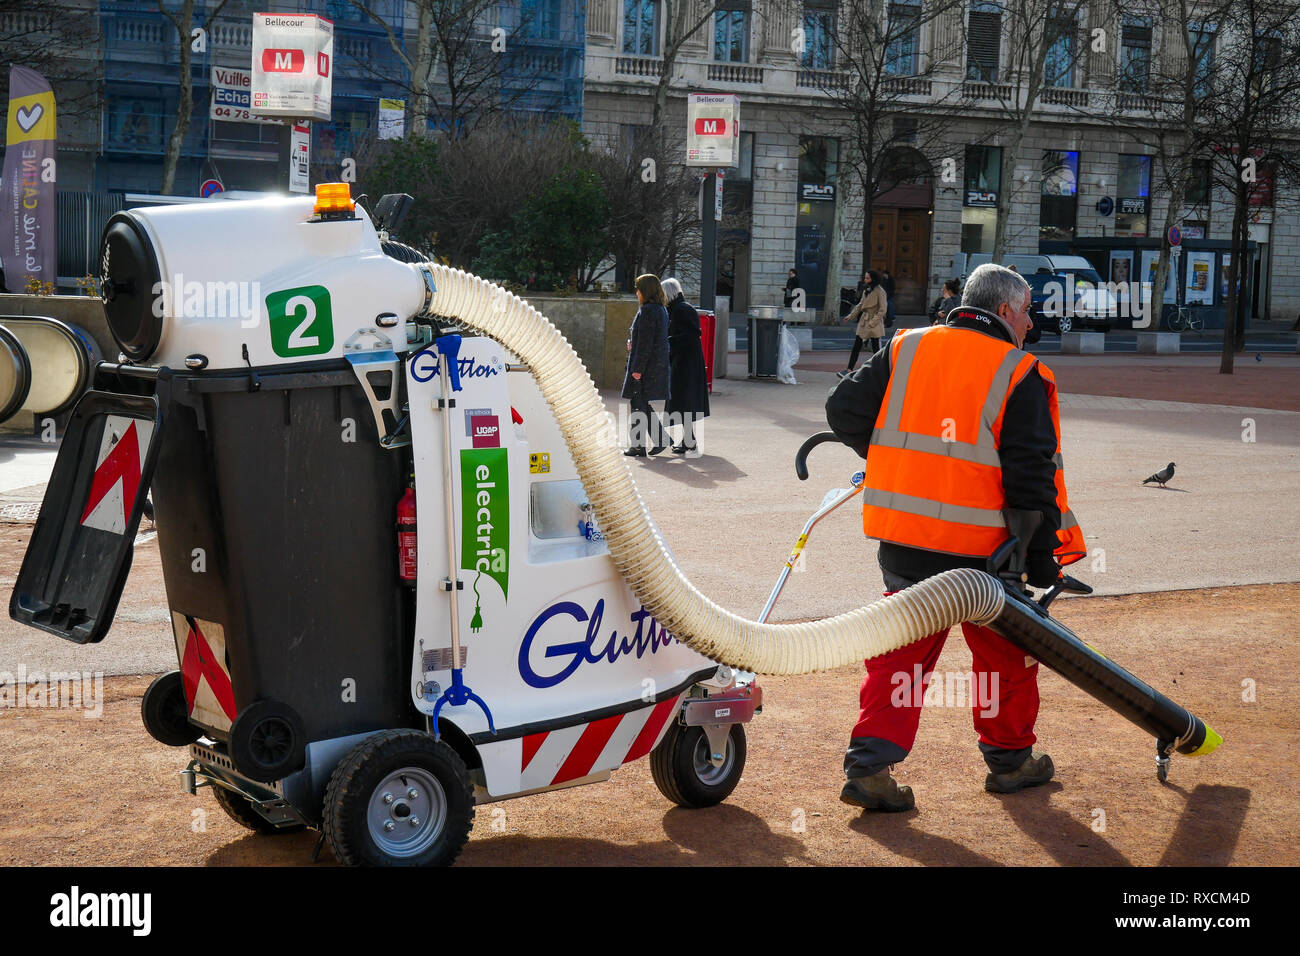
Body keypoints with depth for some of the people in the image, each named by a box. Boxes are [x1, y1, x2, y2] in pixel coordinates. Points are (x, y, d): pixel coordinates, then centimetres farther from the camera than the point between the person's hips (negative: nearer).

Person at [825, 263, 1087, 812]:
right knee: (1004, 652, 17)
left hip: (902, 540, 4)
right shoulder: (1021, 375, -6)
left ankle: (869, 766, 1)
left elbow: (844, 409, 5)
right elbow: (1031, 475, -10)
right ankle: (1009, 761, 30)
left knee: (901, 651, 11)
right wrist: (1043, 556, -3)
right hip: (979, 548, -3)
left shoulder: (906, 349, 6)